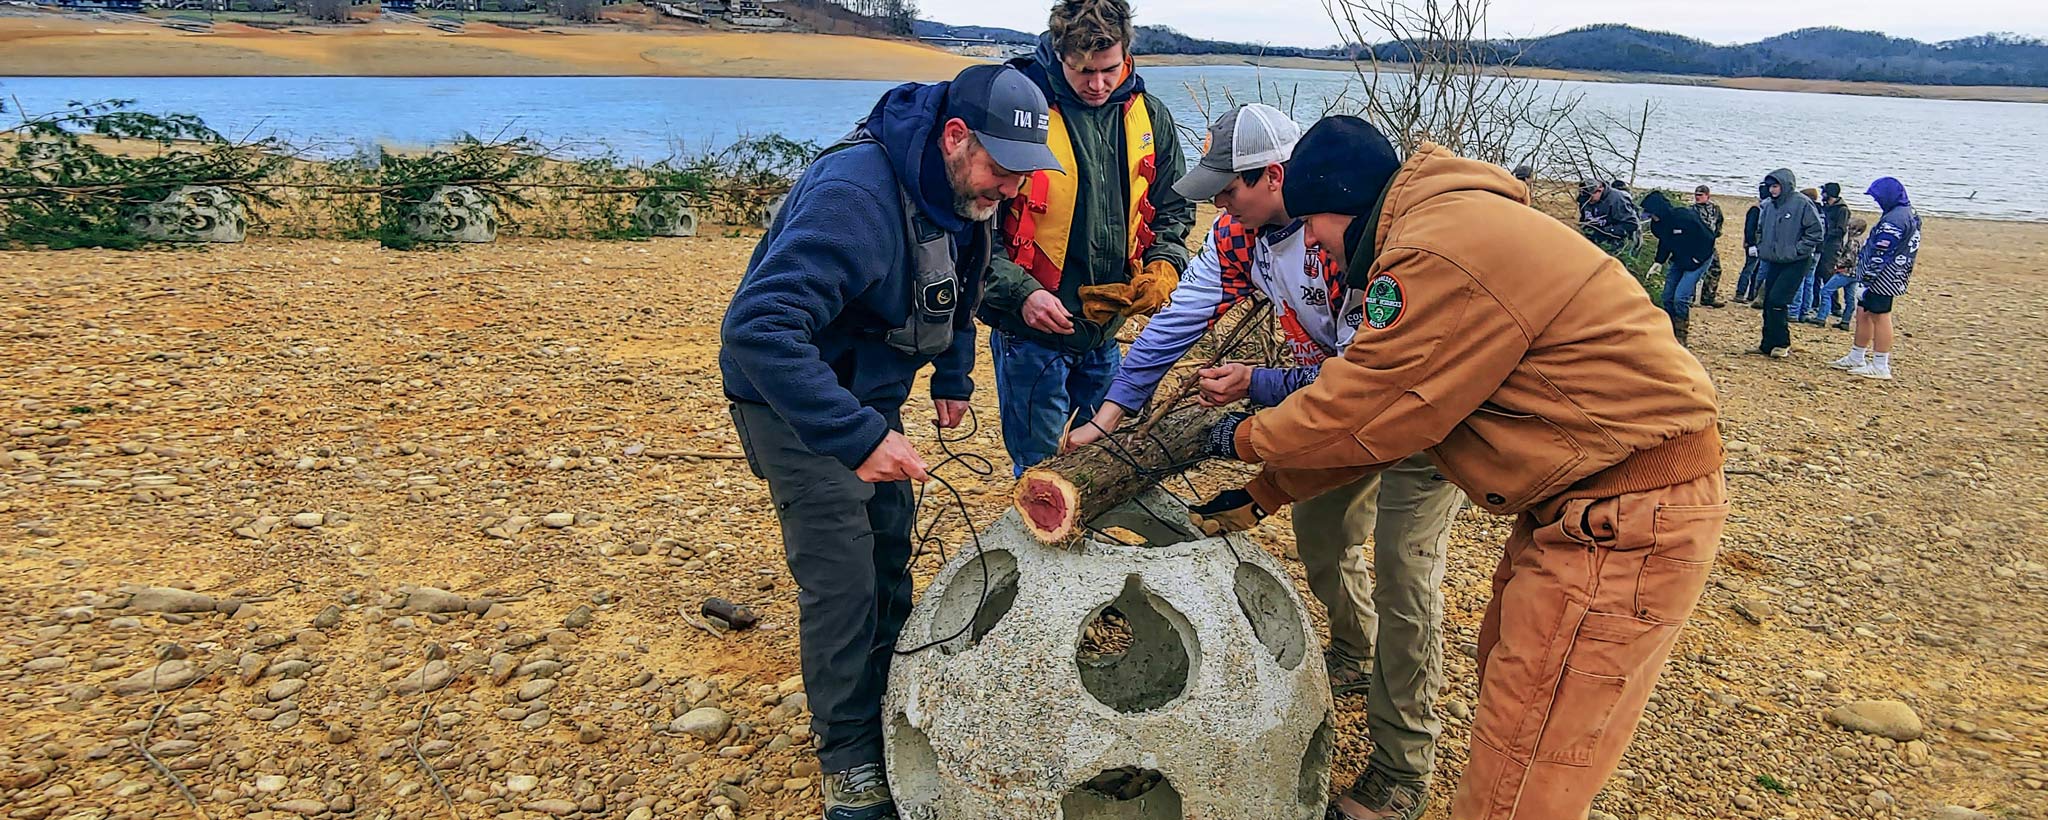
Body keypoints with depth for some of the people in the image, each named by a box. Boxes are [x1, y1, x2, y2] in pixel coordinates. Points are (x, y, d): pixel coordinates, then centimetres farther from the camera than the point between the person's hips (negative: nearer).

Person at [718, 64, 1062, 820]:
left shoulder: (962, 194, -6)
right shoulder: (855, 193, -34)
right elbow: (759, 329, -43)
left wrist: (954, 376, 10)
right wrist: (857, 437, -46)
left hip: (871, 393, 8)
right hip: (794, 398, -8)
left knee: (891, 551, 15)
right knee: (841, 576, -6)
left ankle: (889, 705, 35)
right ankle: (849, 753, 13)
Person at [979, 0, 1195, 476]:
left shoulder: (1150, 118, 3)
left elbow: (1174, 207, 15)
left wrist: (1164, 265, -4)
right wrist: (1021, 293, -22)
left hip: (1107, 330, 5)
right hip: (1033, 329, -5)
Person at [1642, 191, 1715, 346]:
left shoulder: (1685, 217, -28)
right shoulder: (1657, 224, -6)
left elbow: (1708, 239, -20)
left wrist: (1696, 259, -16)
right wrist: (1659, 261, 1)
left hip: (1698, 260, -8)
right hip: (1678, 260, 8)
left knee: (1680, 298, -16)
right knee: (1668, 297, 5)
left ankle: (1680, 339, -6)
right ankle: (1669, 334, 16)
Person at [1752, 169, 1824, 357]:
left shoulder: (1802, 203, -11)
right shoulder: (1769, 205, 7)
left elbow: (1816, 232, -10)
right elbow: (1760, 229, 23)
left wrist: (1797, 250, -14)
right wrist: (1762, 248, 12)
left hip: (1796, 263, -7)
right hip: (1774, 262, 7)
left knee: (1777, 301, -14)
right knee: (1768, 303, 7)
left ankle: (1782, 344, -3)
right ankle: (1768, 343, 16)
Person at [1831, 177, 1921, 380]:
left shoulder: (1894, 220, -20)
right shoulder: (1909, 215, 15)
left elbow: (1879, 256, -22)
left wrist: (1866, 279, -19)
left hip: (1882, 278, -10)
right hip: (1892, 278, 10)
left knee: (1880, 316, -5)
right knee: (1864, 314, 16)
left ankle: (1881, 366, 0)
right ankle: (1856, 358, 24)